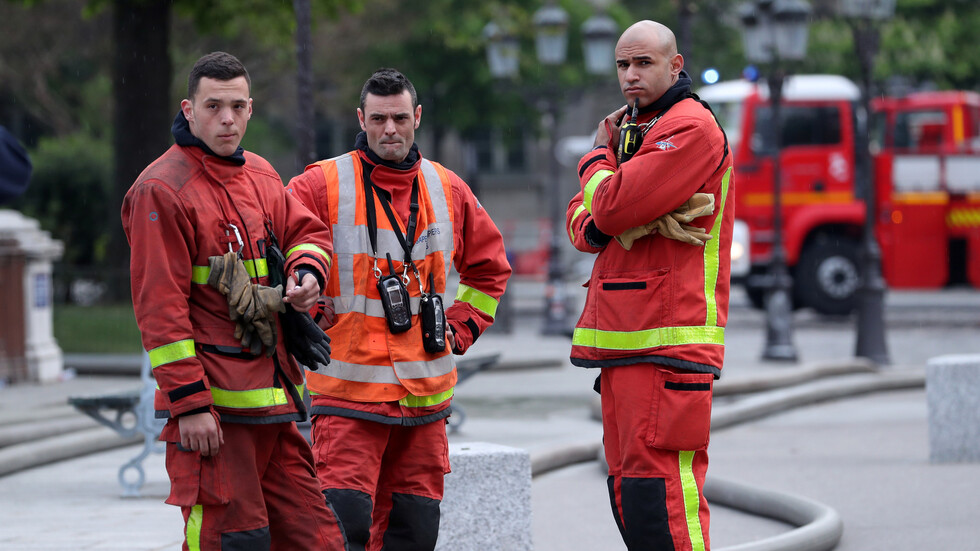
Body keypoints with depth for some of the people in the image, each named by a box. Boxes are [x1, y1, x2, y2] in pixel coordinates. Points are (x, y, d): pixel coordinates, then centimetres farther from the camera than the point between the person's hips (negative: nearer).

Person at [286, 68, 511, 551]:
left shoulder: (447, 190, 11)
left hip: (424, 394, 5)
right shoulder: (321, 187, -5)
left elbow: (489, 266, 25)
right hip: (347, 390, -5)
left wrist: (460, 329, 14)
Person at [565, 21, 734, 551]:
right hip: (622, 339, 10)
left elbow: (611, 207, -17)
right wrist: (632, 225, -9)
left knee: (657, 498, -15)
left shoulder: (692, 128, -8)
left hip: (667, 340, -10)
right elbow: (581, 223, 14)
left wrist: (596, 160, 5)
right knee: (629, 495, 11)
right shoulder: (633, 131, 23)